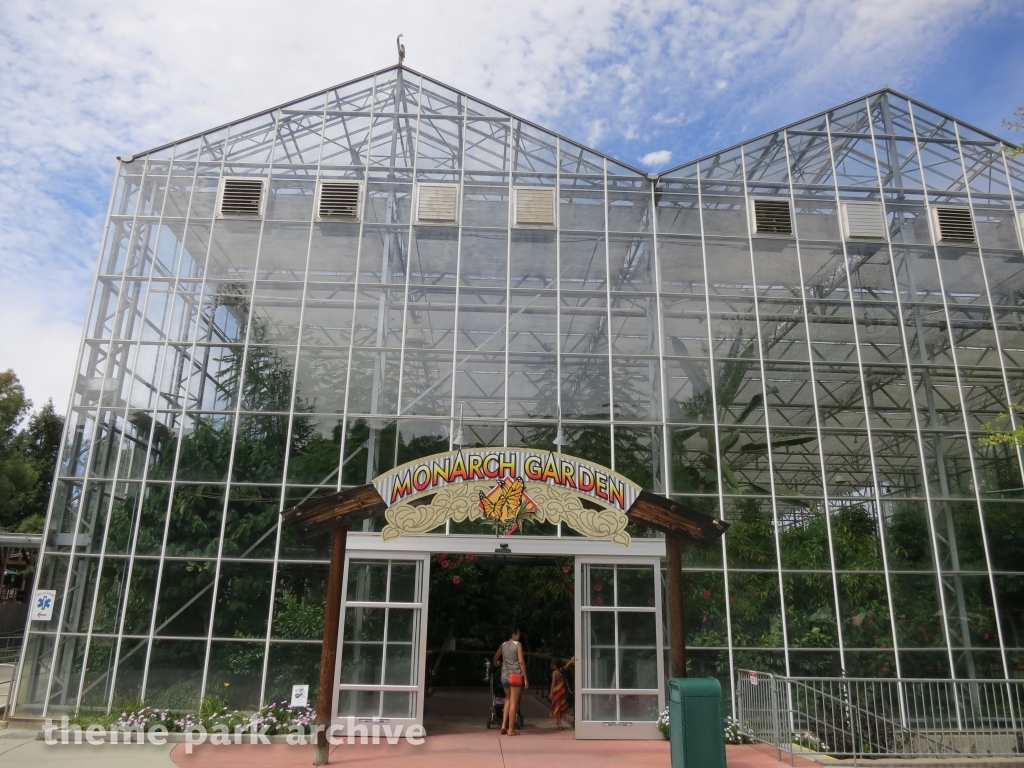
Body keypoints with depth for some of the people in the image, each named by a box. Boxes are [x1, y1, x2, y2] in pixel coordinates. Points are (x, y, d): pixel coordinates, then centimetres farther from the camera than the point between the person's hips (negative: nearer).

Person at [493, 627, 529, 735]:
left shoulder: (503, 645, 9)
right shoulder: (518, 644, -5)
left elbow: (495, 658, 20)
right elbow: (521, 662, -11)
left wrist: (496, 664, 44)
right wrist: (525, 678, -9)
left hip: (505, 675, 5)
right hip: (516, 675, -5)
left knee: (508, 699, 21)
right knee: (513, 702, 0)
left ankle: (504, 725, 15)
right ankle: (511, 730, 2)